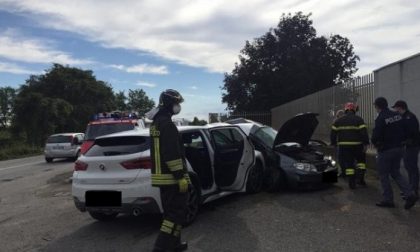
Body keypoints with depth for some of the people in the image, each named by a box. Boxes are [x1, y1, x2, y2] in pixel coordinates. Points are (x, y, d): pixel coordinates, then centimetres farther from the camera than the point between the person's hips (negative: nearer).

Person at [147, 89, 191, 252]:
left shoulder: (156, 123, 16)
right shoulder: (167, 124, -17)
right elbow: (172, 154, -23)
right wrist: (181, 176, -22)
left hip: (161, 175, 10)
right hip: (171, 177, -10)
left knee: (171, 212, 18)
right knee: (177, 213, -5)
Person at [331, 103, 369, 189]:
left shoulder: (338, 121, 6)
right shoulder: (358, 120, -2)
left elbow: (333, 133, 7)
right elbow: (364, 132, -10)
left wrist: (334, 143, 15)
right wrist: (365, 143, -8)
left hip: (344, 146, 2)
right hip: (356, 145, -2)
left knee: (348, 164, 7)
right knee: (361, 160, 19)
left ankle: (352, 183, 6)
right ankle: (360, 178, 11)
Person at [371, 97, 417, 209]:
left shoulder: (380, 119, -20)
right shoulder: (398, 116, 3)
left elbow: (375, 137, -20)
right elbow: (404, 133, 9)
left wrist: (376, 143, 1)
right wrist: (398, 141, 17)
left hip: (385, 150, -7)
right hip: (398, 148, 7)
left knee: (383, 175, 6)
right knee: (395, 173, 19)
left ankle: (387, 200, 11)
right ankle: (410, 194, 9)